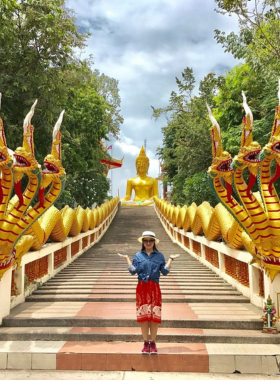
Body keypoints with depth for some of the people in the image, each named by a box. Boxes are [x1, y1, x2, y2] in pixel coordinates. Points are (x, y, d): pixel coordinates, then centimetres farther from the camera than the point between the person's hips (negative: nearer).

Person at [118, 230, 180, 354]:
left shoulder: (159, 255, 7)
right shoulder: (138, 255, 7)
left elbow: (164, 271, 2)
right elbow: (133, 271, -1)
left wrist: (171, 259, -2)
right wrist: (127, 259, -4)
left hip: (154, 288, 0)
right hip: (142, 288, 0)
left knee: (155, 315, 0)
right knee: (143, 315, 1)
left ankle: (153, 343, 13)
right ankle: (146, 343, 13)